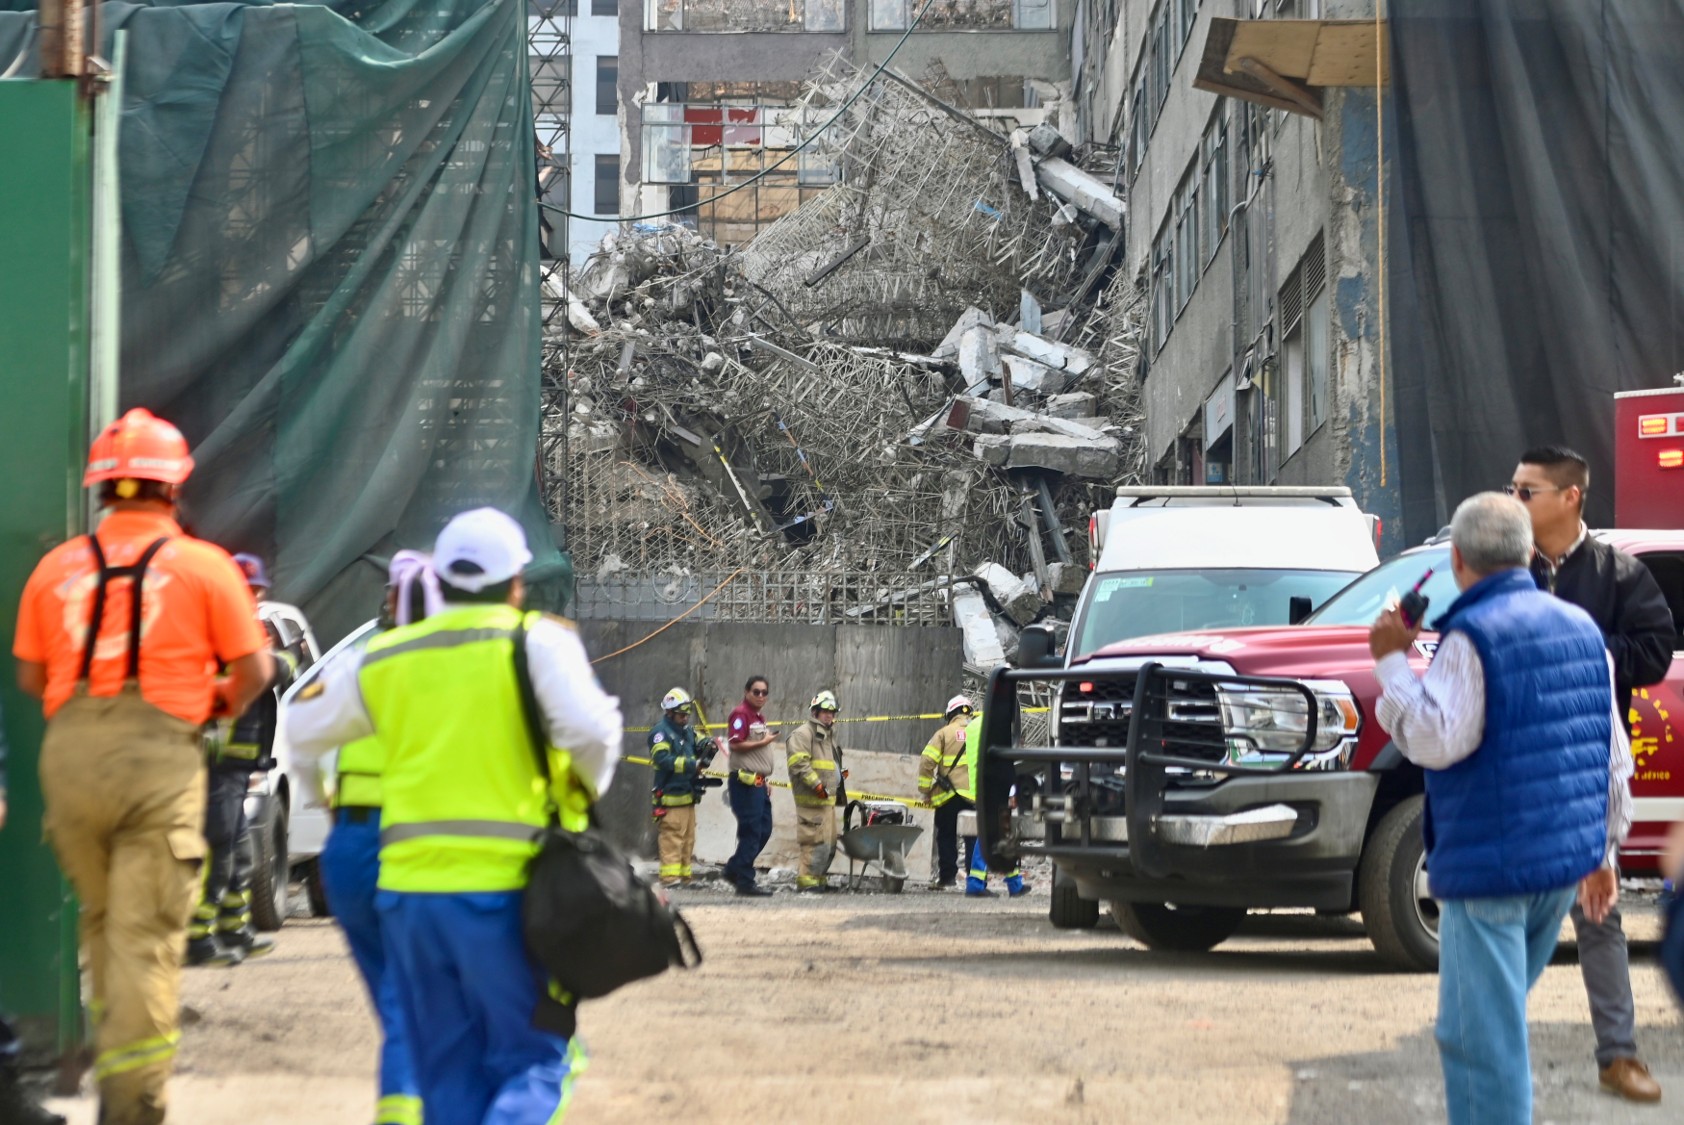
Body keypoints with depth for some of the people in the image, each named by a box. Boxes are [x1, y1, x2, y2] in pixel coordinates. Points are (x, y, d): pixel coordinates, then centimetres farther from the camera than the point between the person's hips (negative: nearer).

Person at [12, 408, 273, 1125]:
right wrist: (220, 708, 21)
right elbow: (254, 668, 2)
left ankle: (112, 1054, 23)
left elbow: (29, 676, 11)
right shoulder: (203, 565, 1)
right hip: (159, 753, -3)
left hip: (69, 749, 3)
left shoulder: (57, 567, 9)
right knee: (146, 933, -2)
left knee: (101, 918, 21)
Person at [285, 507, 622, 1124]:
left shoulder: (382, 657, 9)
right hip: (508, 889, -4)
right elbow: (590, 731, -17)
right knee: (532, 1064, 5)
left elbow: (304, 728, 22)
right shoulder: (538, 640, -4)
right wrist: (590, 786, 3)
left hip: (410, 887, 4)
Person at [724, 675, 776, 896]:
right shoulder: (741, 714, -10)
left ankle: (734, 869, 20)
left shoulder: (759, 718, 21)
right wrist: (764, 742, -16)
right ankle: (745, 881, -4)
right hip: (745, 781, -10)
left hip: (758, 783, 10)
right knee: (751, 832, -8)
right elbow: (735, 745, -21)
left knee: (764, 830, 11)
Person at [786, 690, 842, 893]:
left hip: (827, 798, 10)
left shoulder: (828, 735, 25)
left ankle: (818, 879, 20)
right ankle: (807, 880, -12)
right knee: (816, 840, -14)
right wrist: (817, 785, -22)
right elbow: (799, 763, -19)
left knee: (829, 842, 13)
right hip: (811, 800, -10)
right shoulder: (802, 734, -8)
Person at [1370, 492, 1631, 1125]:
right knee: (1501, 1019, 23)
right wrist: (1604, 851, 21)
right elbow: (1615, 757, 14)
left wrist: (1393, 663, -13)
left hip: (1492, 866, -8)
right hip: (1567, 861, 8)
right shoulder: (1580, 627, 11)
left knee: (1480, 1037, -6)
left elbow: (1435, 739, -23)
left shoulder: (1473, 634, -13)